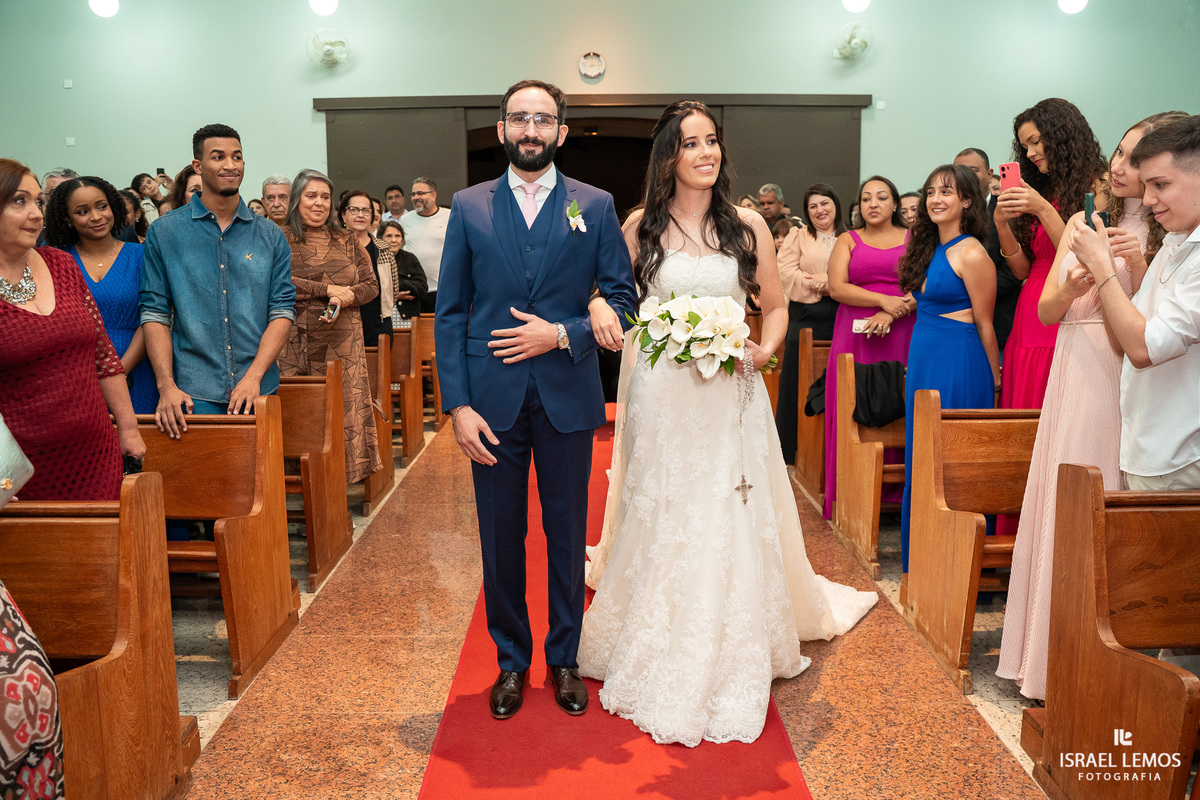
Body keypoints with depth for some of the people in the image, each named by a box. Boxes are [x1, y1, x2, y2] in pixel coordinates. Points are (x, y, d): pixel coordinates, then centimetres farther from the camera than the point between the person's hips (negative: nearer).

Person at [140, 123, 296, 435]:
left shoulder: (270, 236, 6)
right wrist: (167, 385, -11)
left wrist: (253, 376, -12)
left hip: (258, 392, 2)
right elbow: (154, 313, 0)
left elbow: (283, 310, 1)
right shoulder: (164, 233, 4)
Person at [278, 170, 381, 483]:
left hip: (343, 340, 3)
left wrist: (345, 298, -9)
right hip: (299, 340, -3)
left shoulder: (346, 241, 15)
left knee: (345, 404, -2)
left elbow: (371, 285, 12)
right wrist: (328, 289, -11)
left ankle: (343, 471, 6)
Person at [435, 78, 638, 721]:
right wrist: (457, 405, -7)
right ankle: (511, 661, 29)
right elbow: (450, 313, 1)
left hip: (566, 398, 0)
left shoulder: (595, 206, 4)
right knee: (500, 538, 10)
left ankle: (564, 658, 30)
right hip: (492, 399, 1)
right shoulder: (469, 207, 5)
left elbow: (624, 299, 1)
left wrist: (562, 334, -14)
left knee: (567, 536, 11)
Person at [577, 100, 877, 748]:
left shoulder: (748, 227, 5)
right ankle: (661, 666, 21)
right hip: (660, 396, 0)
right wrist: (599, 309, -12)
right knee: (662, 522, 4)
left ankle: (728, 666, 20)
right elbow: (609, 293, 10)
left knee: (727, 524, 3)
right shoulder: (641, 227, 4)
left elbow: (776, 307, 11)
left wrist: (764, 350, -8)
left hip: (729, 397, 1)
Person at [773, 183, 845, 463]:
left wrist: (828, 283, -10)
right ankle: (790, 451, 11)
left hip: (840, 321, 1)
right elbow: (785, 273, -3)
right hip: (804, 318, -1)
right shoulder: (798, 236, 9)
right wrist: (819, 286, -13)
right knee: (797, 385, 1)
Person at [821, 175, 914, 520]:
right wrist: (883, 299, -12)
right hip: (855, 336, 0)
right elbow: (837, 288, -2)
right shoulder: (847, 241, 13)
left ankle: (897, 490, 5)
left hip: (901, 335, 0)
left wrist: (890, 314, -14)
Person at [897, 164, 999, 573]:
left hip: (958, 367, -9)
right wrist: (912, 366, 16)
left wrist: (991, 386, -4)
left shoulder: (972, 255, -13)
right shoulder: (930, 249, 12)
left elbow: (984, 326, -9)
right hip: (922, 362, 9)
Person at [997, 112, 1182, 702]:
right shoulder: (1084, 223, 11)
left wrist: (1136, 267, -21)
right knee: (1062, 508, 9)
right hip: (1075, 377, 5)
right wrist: (1072, 287, -11)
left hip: (1129, 384, -5)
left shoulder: (1170, 236, -3)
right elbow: (1045, 311, 10)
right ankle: (1051, 650, 22)